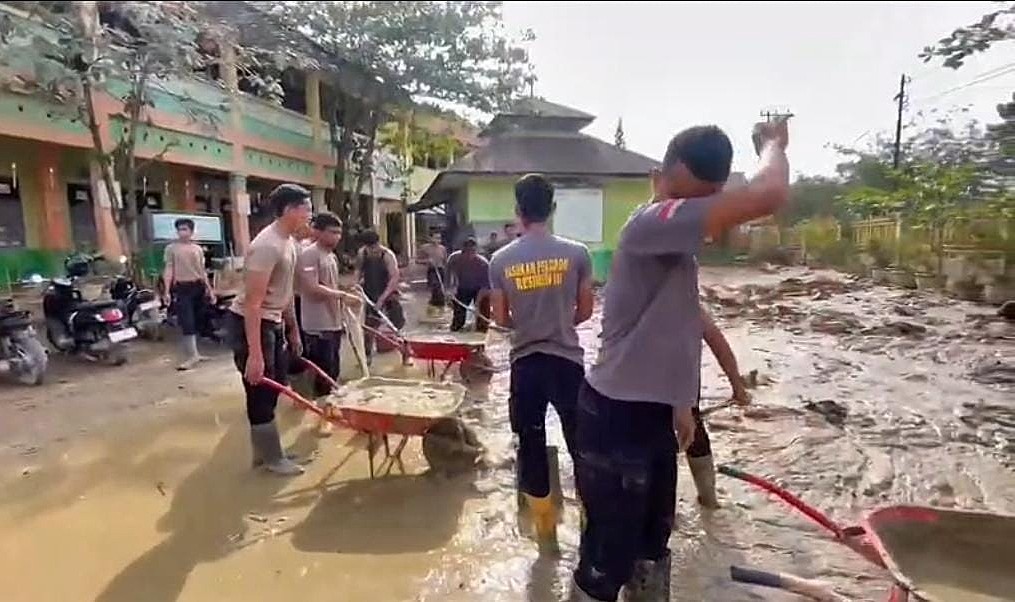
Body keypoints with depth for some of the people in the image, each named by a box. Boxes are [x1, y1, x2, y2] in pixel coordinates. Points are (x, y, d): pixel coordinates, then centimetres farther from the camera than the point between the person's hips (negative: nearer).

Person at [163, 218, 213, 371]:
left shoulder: (198, 248, 13)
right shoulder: (171, 248, 1)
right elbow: (169, 269, -5)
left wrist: (209, 288, 12)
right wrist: (166, 290, -14)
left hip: (198, 286, 4)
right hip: (182, 287, -4)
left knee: (196, 322, 9)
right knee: (187, 323, -8)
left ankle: (192, 353, 19)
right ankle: (191, 355, -4)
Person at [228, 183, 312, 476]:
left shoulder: (289, 241, 6)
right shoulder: (267, 246, -24)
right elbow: (252, 303, -27)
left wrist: (293, 331, 20)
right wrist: (254, 354, -28)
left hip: (274, 322, 10)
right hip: (250, 323, -10)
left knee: (276, 387, 17)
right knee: (262, 392, 2)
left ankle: (263, 451, 33)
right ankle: (272, 458, 18)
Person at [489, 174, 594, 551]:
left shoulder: (501, 260, -4)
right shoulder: (575, 253, -7)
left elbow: (500, 319, 2)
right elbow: (585, 312, 0)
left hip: (525, 363, 1)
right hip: (567, 360, -1)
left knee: (531, 446, 13)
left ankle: (545, 527, 26)